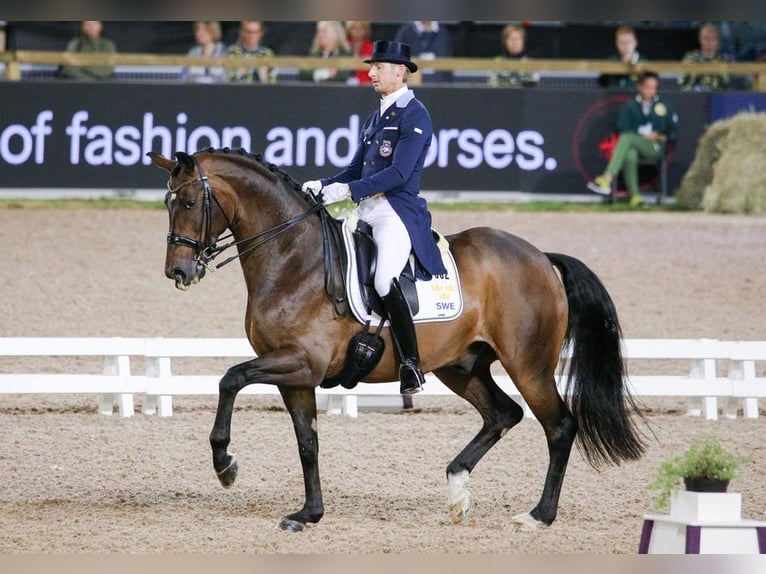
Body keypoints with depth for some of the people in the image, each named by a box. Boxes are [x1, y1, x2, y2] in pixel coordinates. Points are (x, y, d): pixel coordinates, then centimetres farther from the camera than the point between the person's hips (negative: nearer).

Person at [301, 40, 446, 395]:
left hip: (398, 212, -10)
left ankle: (412, 366, -23)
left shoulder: (414, 116, -7)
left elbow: (399, 173, -18)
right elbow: (357, 169, 23)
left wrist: (350, 190, -23)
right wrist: (323, 186, 5)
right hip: (365, 212, 10)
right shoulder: (376, 118, 20)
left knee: (385, 280, -29)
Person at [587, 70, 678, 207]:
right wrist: (642, 136, -7)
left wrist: (663, 138, -3)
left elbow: (673, 131, 18)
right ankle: (635, 196, -43)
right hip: (633, 145, 1)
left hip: (655, 148, -1)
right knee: (630, 155, -39)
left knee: (627, 138, -32)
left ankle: (607, 179, -45)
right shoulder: (629, 106, 14)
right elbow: (622, 129, 4)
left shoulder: (664, 106, 16)